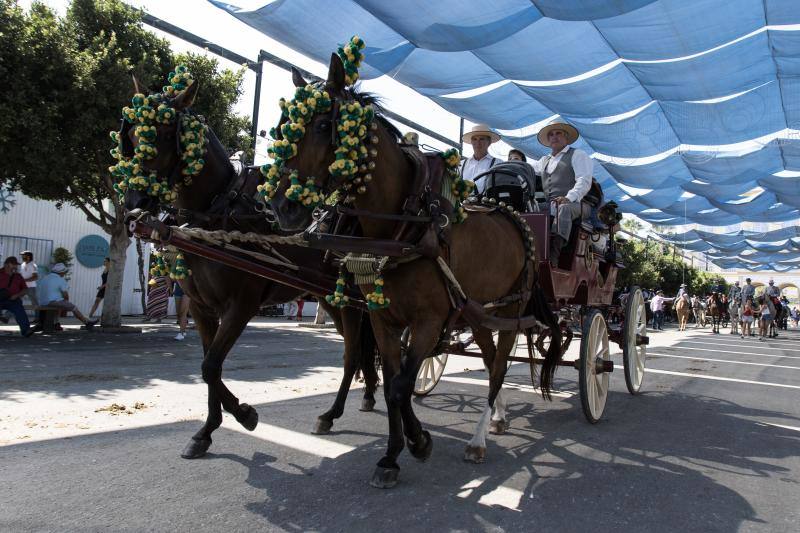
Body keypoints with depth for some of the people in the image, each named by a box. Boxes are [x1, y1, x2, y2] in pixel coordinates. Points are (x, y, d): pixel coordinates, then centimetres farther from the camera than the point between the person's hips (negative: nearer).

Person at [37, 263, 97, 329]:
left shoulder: (44, 279, 13)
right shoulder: (61, 280, -12)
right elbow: (66, 295, -13)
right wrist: (66, 300, 10)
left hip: (43, 302, 8)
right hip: (54, 302, -8)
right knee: (74, 308, 5)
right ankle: (87, 322, 12)